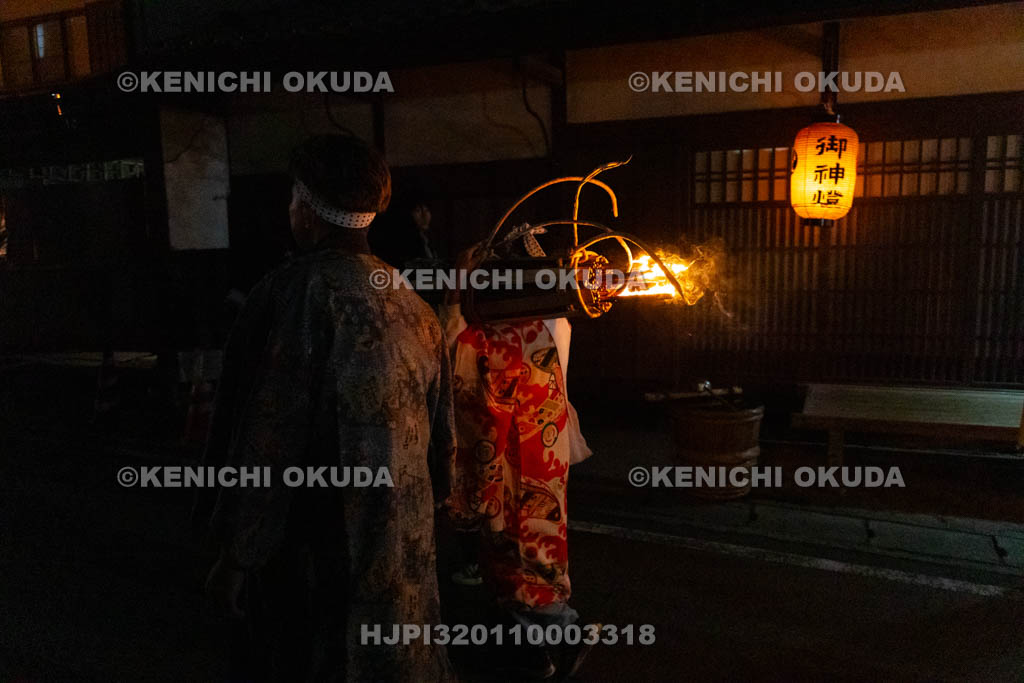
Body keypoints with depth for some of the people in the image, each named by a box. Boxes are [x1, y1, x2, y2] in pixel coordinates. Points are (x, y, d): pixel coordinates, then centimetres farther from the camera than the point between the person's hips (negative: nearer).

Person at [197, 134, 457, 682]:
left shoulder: (290, 294, -17)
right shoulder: (411, 304, 1)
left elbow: (265, 441, -18)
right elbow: (441, 434, 8)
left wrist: (234, 555, -8)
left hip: (315, 553, -5)